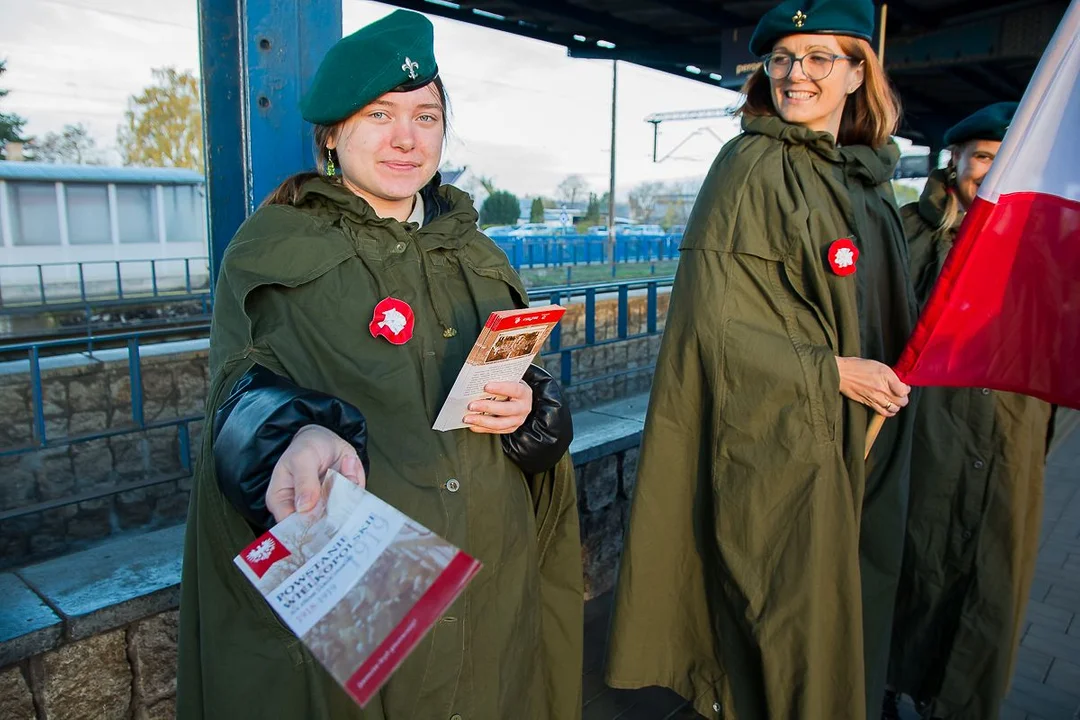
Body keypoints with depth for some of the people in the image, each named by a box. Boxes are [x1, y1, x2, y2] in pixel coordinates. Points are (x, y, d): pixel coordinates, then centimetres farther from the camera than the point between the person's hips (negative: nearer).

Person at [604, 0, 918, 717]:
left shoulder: (869, 175, 12)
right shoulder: (751, 166, -10)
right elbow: (711, 312, -17)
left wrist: (896, 375, 4)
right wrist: (827, 372, -17)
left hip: (863, 437, 7)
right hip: (777, 440, -7)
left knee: (851, 602, 18)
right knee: (786, 615, 4)